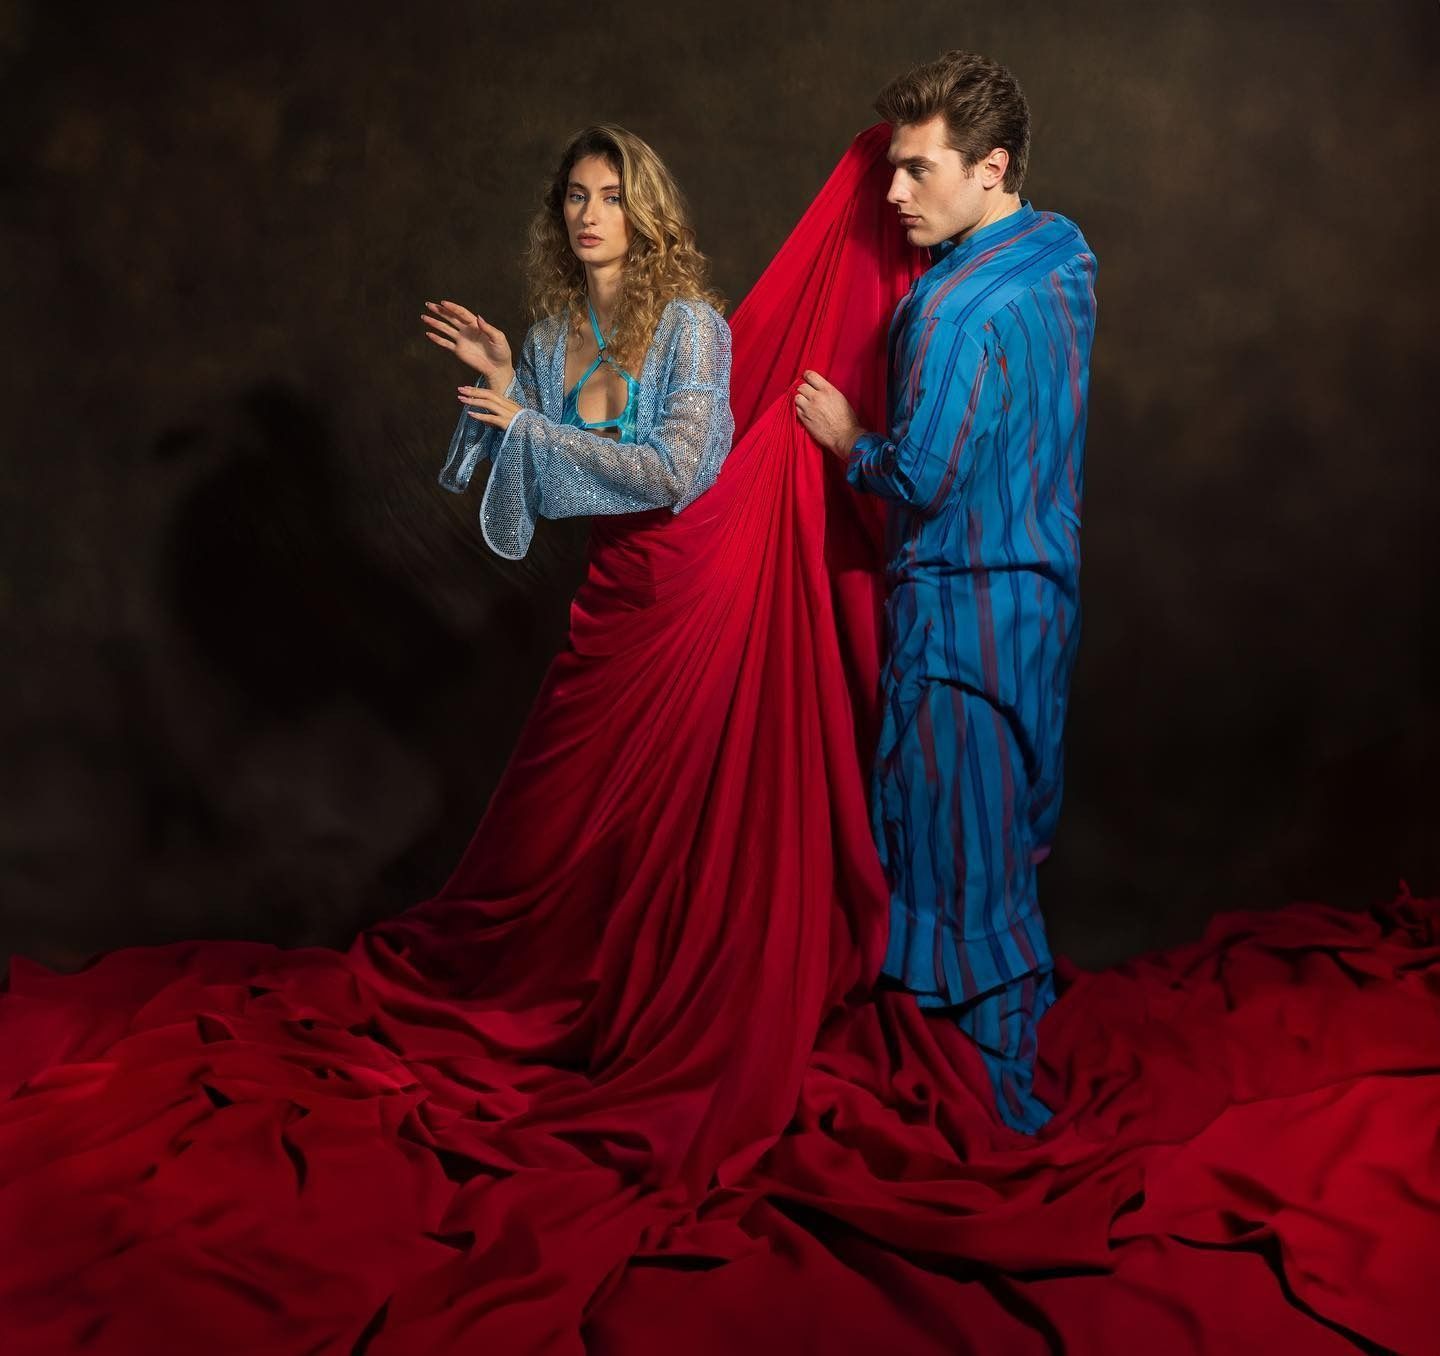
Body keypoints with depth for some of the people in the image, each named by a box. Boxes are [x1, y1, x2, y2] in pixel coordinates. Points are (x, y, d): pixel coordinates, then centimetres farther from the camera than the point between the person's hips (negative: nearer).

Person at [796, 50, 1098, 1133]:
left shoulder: (961, 306, -24)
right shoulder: (1066, 253, 5)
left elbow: (923, 476, -24)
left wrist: (849, 440, -5)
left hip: (964, 605, -9)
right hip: (1044, 585, 9)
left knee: (963, 853, 3)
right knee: (1017, 821, 21)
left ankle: (1006, 1095, 16)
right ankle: (1030, 1004, 38)